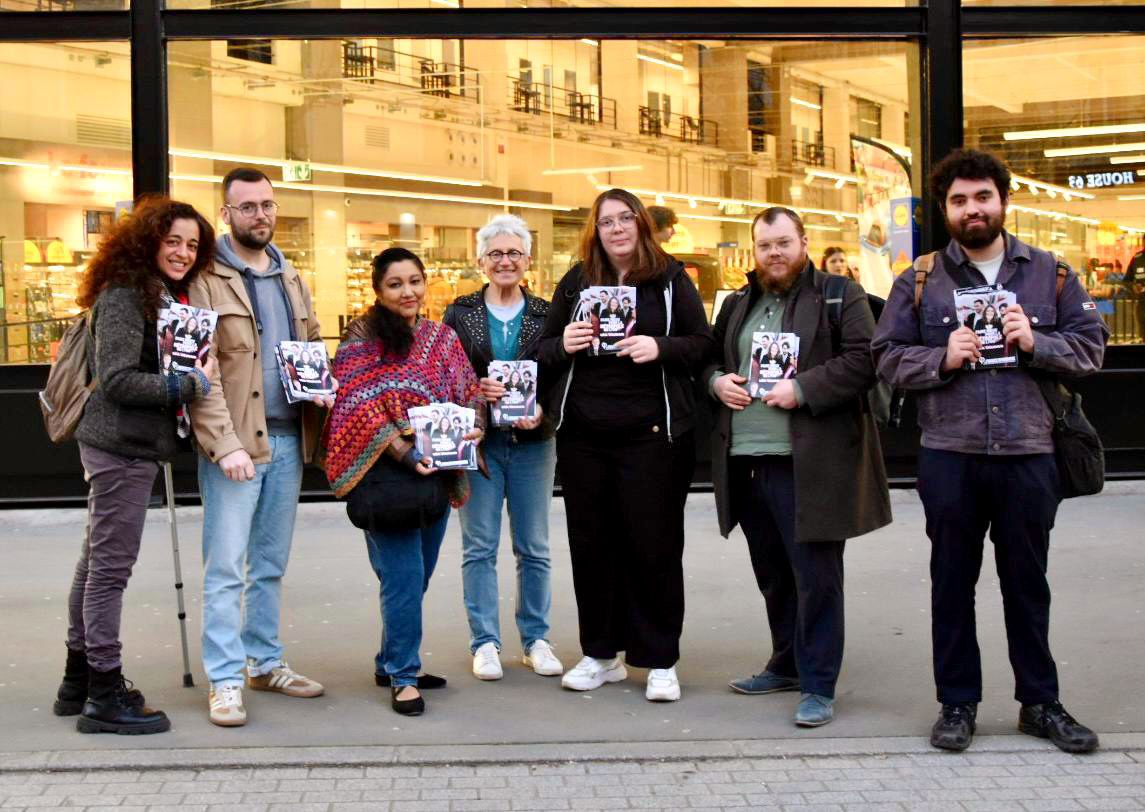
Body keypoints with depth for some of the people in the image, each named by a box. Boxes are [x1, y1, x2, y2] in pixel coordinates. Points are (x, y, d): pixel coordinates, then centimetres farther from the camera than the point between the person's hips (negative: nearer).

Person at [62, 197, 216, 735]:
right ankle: (105, 697, 1)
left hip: (135, 447, 10)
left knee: (97, 563, 15)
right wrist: (193, 385, -17)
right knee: (110, 566, -5)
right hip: (119, 447, -10)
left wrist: (197, 379, 4)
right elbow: (117, 379, -20)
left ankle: (80, 680, 25)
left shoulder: (169, 296, 15)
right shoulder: (123, 295, -13)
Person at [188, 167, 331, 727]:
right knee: (226, 567, -5)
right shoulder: (206, 280, -6)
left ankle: (265, 663, 23)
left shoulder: (290, 279, 16)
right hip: (233, 443, -6)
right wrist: (225, 444, -20)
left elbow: (313, 347, 25)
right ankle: (224, 681, 1)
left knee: (271, 564, 14)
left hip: (288, 440, 7)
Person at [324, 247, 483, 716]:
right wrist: (406, 453, -20)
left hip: (436, 474, 6)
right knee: (404, 576, -8)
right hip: (386, 472, -6)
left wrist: (472, 427, -7)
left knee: (416, 577, 12)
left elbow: (466, 395, 15)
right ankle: (403, 676, 2)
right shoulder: (362, 338, -4)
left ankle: (392, 663, 27)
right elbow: (361, 407, -12)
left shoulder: (443, 338, 13)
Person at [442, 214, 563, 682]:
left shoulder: (546, 315, 7)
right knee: (479, 546, 1)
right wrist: (474, 391, -16)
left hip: (532, 441, 1)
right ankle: (484, 642, 9)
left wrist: (542, 411, -15)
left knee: (533, 547, 6)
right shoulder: (460, 314, 6)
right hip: (477, 440, -1)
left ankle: (535, 639, 16)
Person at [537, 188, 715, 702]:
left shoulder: (669, 278, 3)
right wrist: (563, 344, -7)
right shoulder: (576, 281, 10)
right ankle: (601, 654, 21)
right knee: (591, 545, 8)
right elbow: (544, 349, 15)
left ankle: (660, 661, 11)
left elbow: (703, 344, 2)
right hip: (583, 435, 3)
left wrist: (660, 347, -16)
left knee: (654, 546, 1)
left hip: (651, 434, -3)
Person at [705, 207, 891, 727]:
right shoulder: (737, 305, 18)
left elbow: (863, 360, -11)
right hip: (744, 459, 6)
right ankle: (787, 665, 31)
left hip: (808, 463, -6)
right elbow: (709, 357, 25)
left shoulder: (840, 296, -1)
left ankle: (818, 686, 4)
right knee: (772, 573, 16)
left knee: (815, 576, -3)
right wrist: (717, 380, 2)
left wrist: (803, 389, -19)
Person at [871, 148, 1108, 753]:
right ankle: (958, 703, 20)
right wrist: (942, 358, -14)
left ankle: (1040, 702, 23)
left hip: (1028, 454, 1)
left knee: (1027, 582, 10)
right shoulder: (919, 281, 5)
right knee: (952, 582, 8)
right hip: (949, 457, 0)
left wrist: (1036, 342, -11)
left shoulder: (1049, 272, 8)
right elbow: (888, 357, 3)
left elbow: (1091, 345, 6)